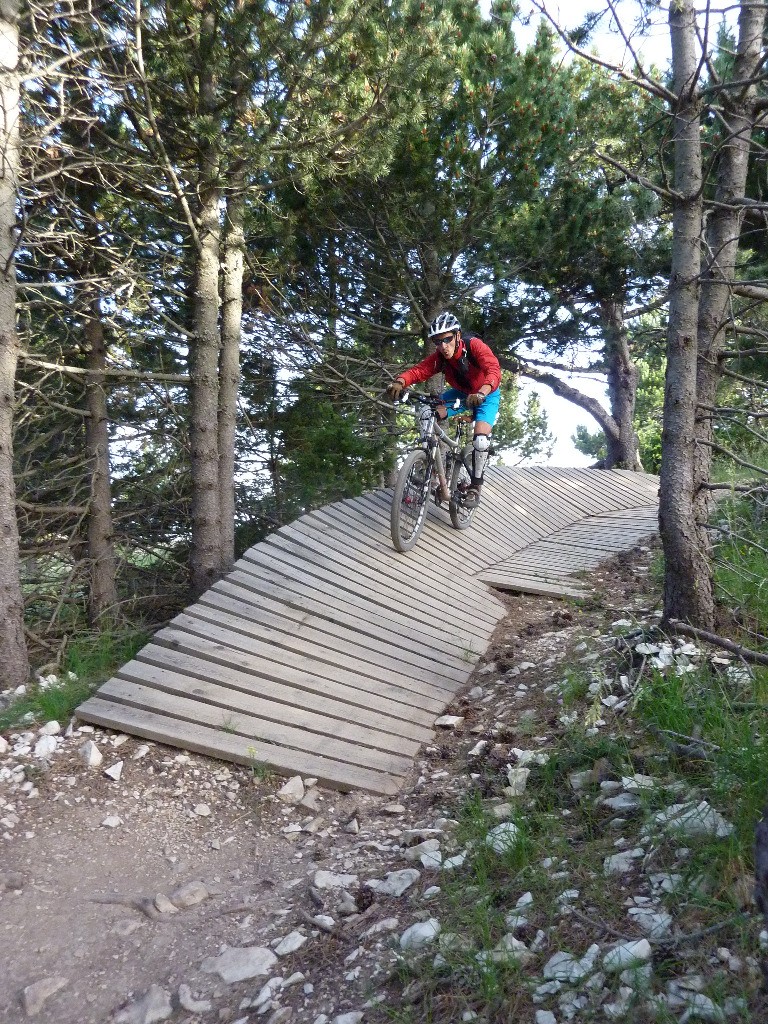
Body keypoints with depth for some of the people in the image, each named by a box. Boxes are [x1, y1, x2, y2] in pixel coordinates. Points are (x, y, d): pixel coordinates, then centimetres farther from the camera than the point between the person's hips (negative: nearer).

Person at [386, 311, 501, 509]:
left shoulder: (474, 345, -32)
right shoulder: (438, 357, -20)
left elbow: (494, 370, -45)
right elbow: (418, 370, -31)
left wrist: (481, 392, -65)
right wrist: (400, 382, -54)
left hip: (486, 396, -4)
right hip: (460, 393, 5)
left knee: (480, 439, -25)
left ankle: (475, 486, -5)